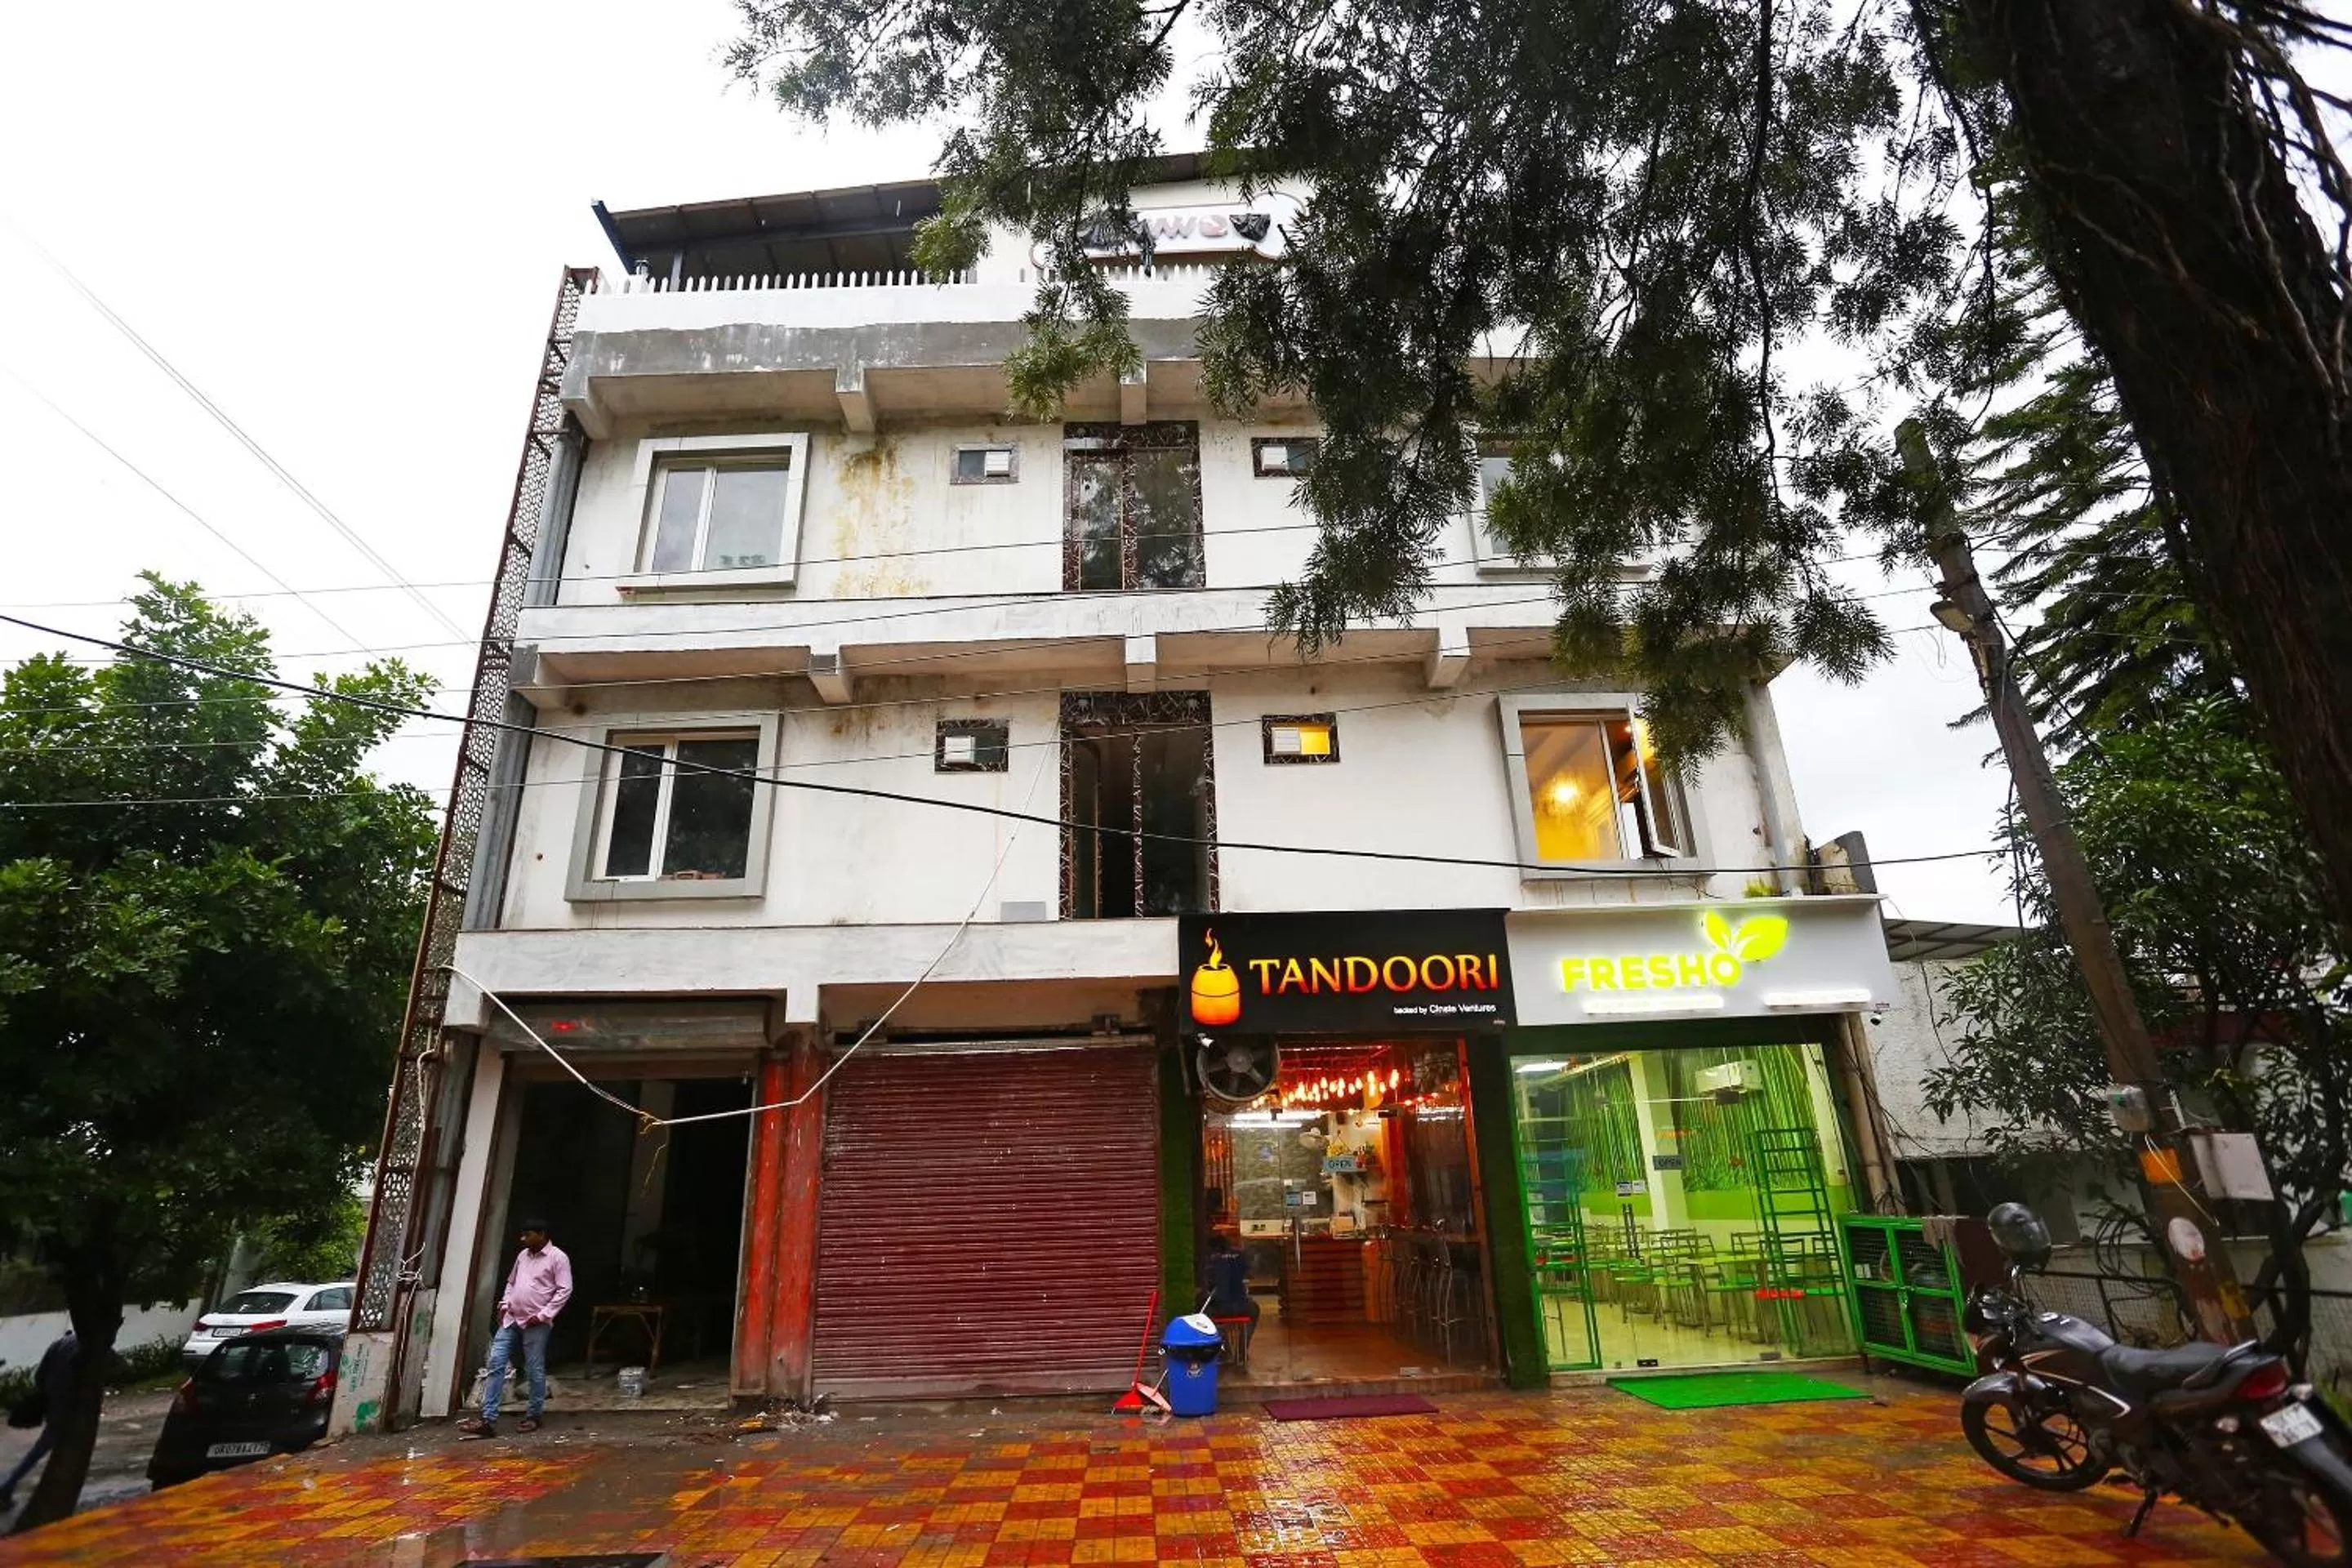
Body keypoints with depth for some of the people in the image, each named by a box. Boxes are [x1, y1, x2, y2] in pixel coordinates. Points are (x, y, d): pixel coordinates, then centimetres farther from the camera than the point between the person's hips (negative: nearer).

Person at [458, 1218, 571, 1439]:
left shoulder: (557, 1257, -10)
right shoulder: (523, 1255, 13)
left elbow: (564, 1290, -13)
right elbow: (511, 1282, 24)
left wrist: (543, 1315, -17)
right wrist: (504, 1304, 8)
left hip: (535, 1324, -7)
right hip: (511, 1319, 7)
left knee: (534, 1370, 1)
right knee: (496, 1364, 0)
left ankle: (533, 1416, 14)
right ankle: (488, 1419, 4)